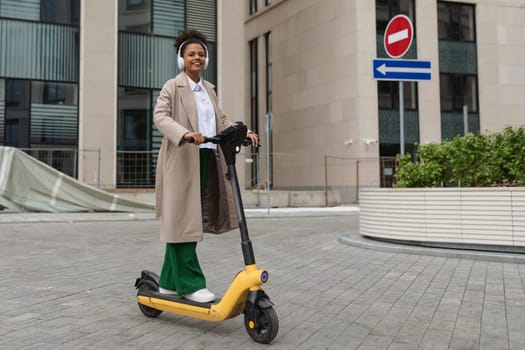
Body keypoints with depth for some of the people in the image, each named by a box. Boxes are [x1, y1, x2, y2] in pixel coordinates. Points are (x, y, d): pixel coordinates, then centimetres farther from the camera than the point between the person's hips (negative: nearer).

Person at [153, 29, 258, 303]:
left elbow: (221, 121, 20)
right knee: (183, 221, -6)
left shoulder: (209, 88, 22)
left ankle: (170, 282, 19)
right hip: (183, 161, -7)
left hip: (209, 160, 7)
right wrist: (185, 134, -31)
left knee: (196, 221, 8)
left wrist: (244, 133, 3)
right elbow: (160, 116, -13)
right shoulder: (172, 87, 2)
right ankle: (190, 284, -1)